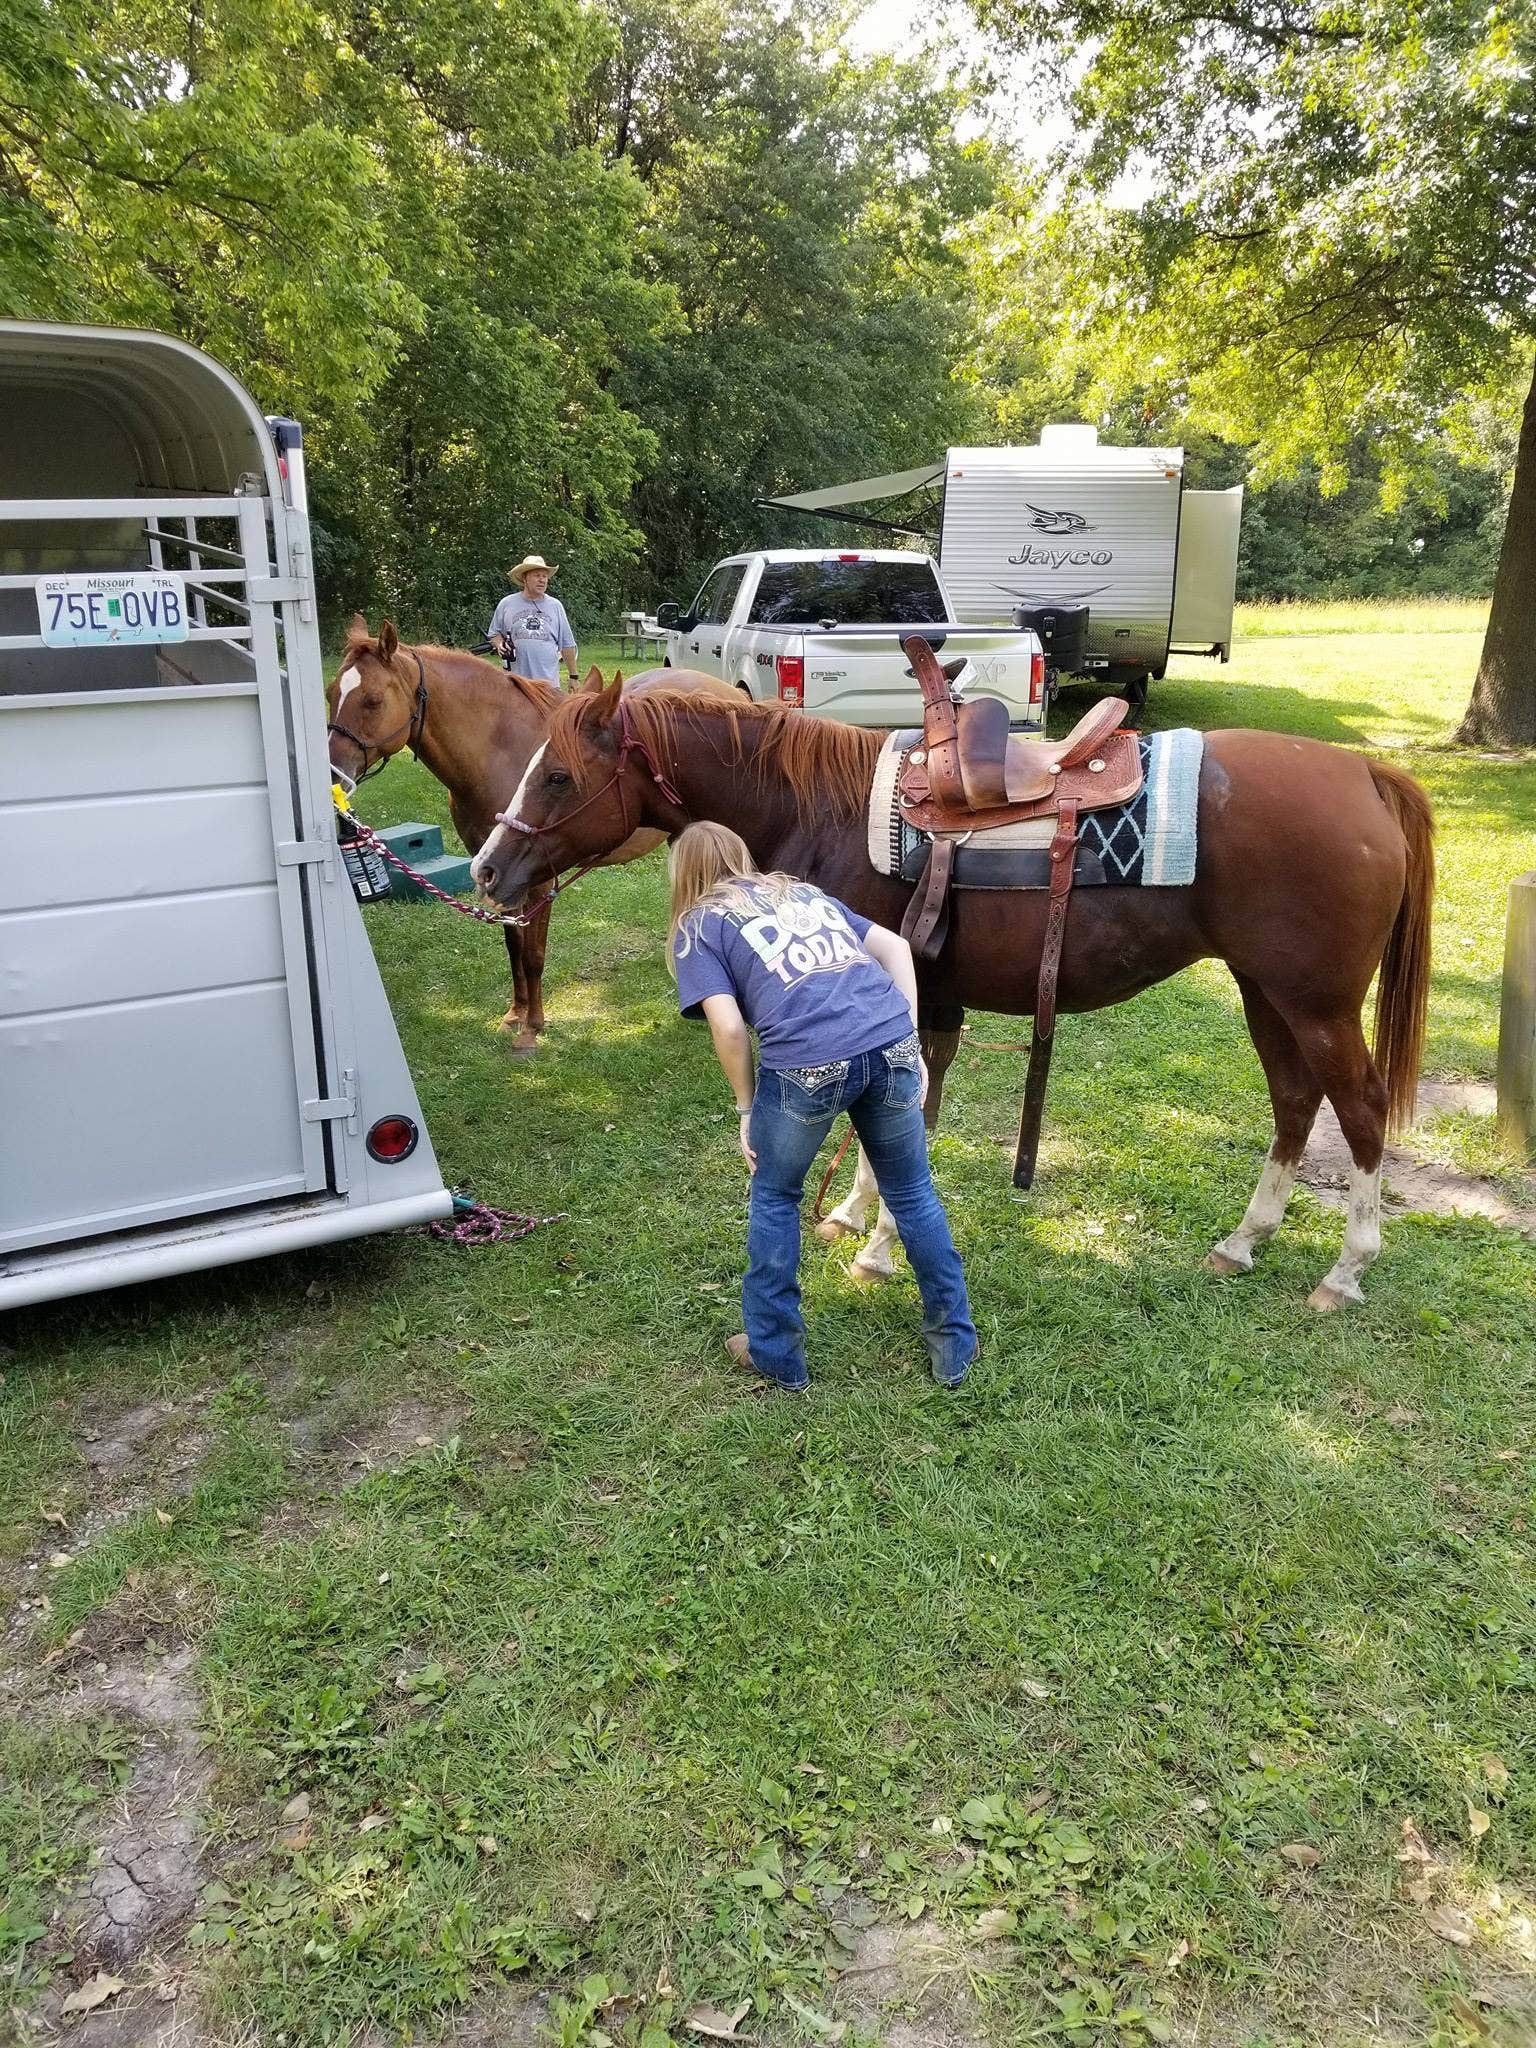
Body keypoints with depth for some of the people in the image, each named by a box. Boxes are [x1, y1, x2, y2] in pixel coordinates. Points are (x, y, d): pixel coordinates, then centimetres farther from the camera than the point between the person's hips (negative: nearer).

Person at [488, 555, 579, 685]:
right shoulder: (507, 604, 6)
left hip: (549, 680, 1)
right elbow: (493, 634, 16)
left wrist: (573, 676, 8)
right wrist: (499, 644, -8)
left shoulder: (555, 606, 9)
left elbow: (567, 645, 11)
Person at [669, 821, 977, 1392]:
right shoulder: (802, 890, 29)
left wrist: (748, 1109, 11)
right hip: (891, 1045, 4)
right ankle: (953, 1346, 34)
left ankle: (777, 1354, 32)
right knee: (912, 1195, 22)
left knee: (774, 1199, 22)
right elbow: (895, 948, 20)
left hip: (808, 1064, -4)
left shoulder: (697, 924, 14)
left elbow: (729, 1028, -1)